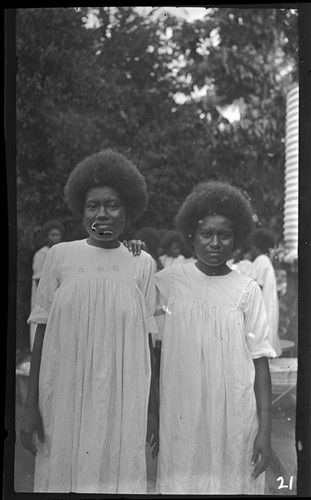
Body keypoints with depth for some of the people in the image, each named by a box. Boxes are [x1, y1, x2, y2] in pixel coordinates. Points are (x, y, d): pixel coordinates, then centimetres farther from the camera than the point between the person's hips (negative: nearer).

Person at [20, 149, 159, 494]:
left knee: (117, 477, 5)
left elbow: (146, 342, 5)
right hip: (64, 402, 0)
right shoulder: (61, 255, 1)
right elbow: (41, 334, 3)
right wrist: (31, 405, 0)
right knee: (62, 476, 6)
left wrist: (153, 411, 5)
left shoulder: (142, 264, 3)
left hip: (121, 404, 0)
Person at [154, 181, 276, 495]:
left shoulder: (246, 290, -1)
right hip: (180, 417, 1)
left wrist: (265, 429, -3)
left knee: (231, 483, 6)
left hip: (234, 420, 0)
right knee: (181, 482, 8)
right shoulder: (167, 281, 1)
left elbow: (260, 361, 0)